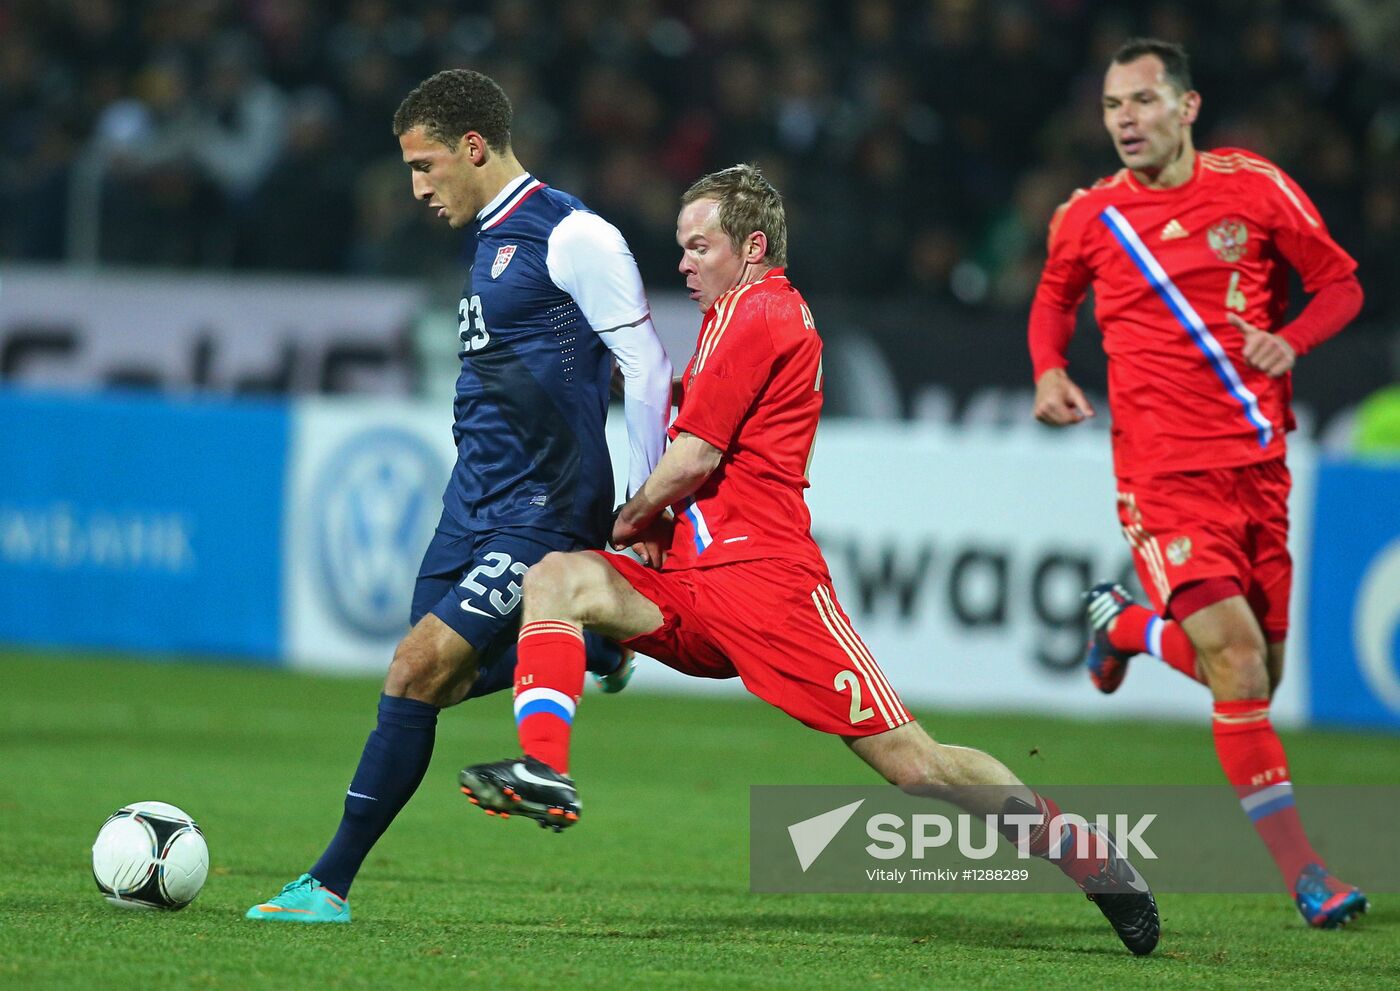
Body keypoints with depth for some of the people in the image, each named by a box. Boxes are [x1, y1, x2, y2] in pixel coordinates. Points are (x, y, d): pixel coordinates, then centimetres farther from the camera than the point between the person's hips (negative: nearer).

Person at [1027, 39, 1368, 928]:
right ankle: (1303, 871, -12)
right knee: (1237, 662, -18)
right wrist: (1049, 371, 2)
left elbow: (1341, 283, 8)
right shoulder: (1088, 218, 2)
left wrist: (1291, 339, -12)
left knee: (1254, 679, 8)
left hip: (1259, 463, 3)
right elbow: (1054, 301, 21)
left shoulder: (1255, 188, 0)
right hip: (1166, 473, -2)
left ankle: (1127, 624, 38)